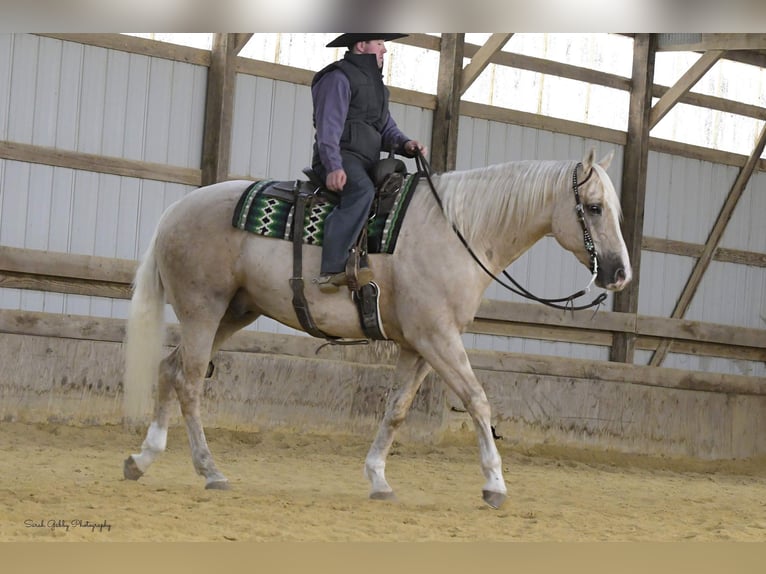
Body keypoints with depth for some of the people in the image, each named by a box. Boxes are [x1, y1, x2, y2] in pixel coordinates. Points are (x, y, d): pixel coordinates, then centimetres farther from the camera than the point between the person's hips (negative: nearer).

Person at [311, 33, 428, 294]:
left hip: (367, 162, 10)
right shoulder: (339, 78, -3)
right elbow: (328, 126, -13)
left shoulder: (374, 83, 28)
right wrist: (333, 167, -26)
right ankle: (331, 270, -45)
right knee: (361, 189, -36)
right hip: (341, 157, -10)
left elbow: (386, 128, 23)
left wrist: (405, 144, 0)